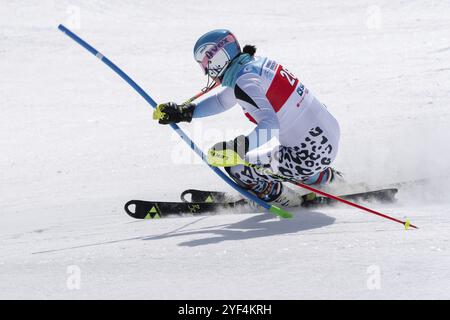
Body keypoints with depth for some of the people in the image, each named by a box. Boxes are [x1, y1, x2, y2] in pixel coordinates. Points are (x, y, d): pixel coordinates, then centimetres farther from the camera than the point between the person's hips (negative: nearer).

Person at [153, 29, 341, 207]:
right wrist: (183, 112, 23)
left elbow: (270, 125, -32)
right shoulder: (255, 63, 10)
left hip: (310, 154, -9)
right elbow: (221, 101, 26)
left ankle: (282, 198, 8)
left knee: (234, 166, -8)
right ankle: (327, 178, 34)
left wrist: (235, 149, -40)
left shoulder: (245, 82, -18)